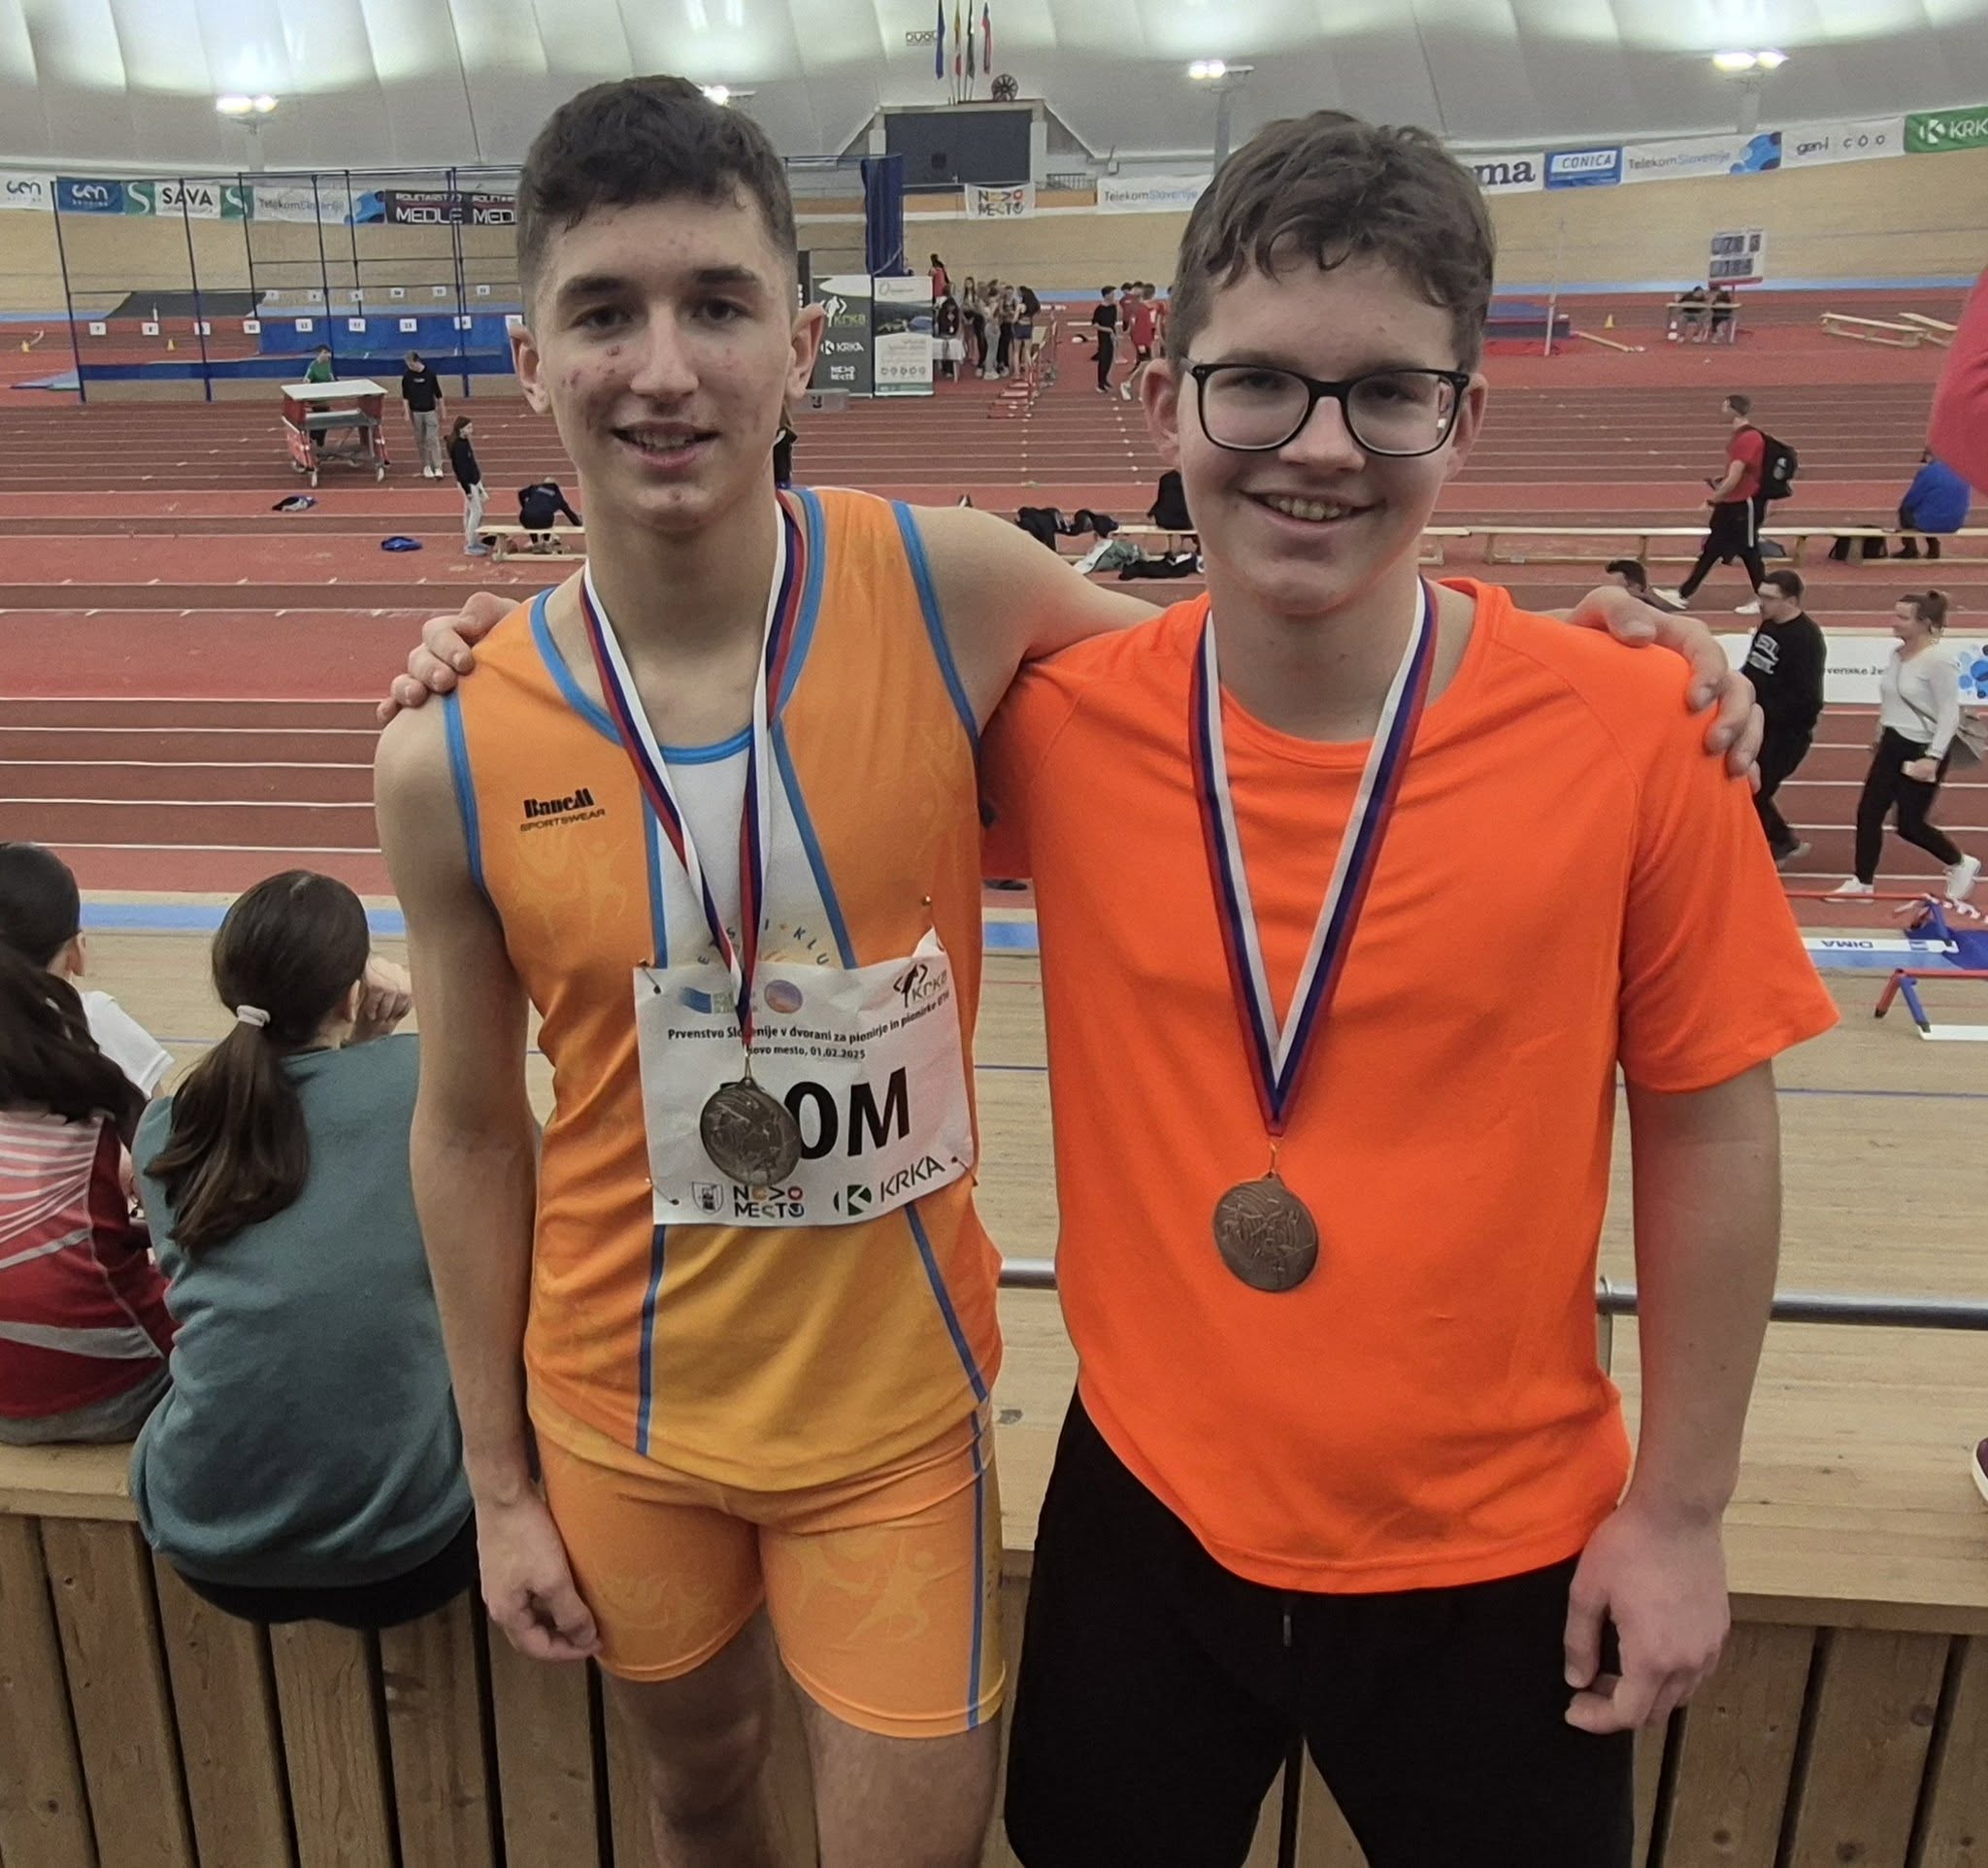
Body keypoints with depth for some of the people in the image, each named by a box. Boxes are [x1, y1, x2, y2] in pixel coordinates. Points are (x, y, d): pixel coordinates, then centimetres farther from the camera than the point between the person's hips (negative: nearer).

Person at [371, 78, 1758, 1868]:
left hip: (892, 1401, -1)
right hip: (617, 1413, 2)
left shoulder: (948, 588, -17)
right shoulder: (451, 756, -15)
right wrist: (501, 1486, 5)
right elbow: (470, 1133, -3)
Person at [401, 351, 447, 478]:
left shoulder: (430, 374, -9)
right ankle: (426, 466, 19)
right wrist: (407, 413, -2)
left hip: (430, 411, -2)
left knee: (433, 439, -5)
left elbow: (438, 394, 0)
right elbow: (405, 396, 2)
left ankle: (438, 468, -3)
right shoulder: (407, 375, -5)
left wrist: (441, 412, 4)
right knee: (420, 440, 8)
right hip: (415, 412, 2)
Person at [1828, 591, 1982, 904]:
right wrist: (1880, 740, 21)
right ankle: (1863, 882, 11)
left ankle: (1960, 864, 26)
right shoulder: (1898, 654, 6)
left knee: (1909, 824, 1)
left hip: (1923, 750, -7)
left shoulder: (1939, 660, -17)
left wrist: (1933, 758, -23)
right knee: (1868, 812, 2)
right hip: (1893, 744, 8)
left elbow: (1949, 715, -18)